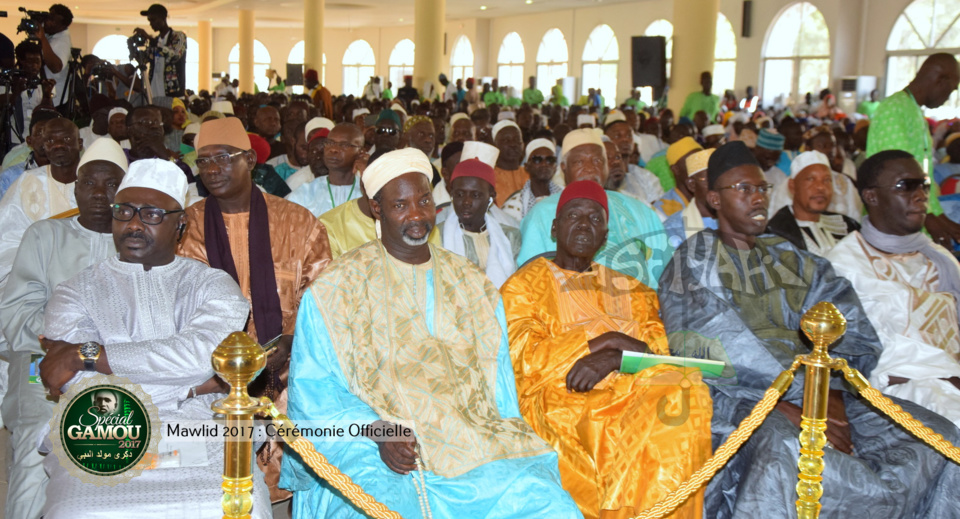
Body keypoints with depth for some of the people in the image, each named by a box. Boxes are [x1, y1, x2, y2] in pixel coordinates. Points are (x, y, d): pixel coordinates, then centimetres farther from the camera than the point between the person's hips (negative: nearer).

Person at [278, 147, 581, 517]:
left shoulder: (473, 286, 17)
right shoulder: (335, 289, 5)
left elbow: (499, 386, 15)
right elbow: (316, 390, 1)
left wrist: (504, 440, -4)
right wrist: (377, 432, -14)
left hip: (473, 445, 3)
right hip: (371, 453, -2)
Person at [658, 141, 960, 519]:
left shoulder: (792, 260, 22)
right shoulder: (694, 261, 8)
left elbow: (854, 334, 10)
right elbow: (719, 345, -8)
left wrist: (831, 393, -10)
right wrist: (793, 400, -16)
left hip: (811, 393, 5)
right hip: (736, 396, -5)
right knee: (781, 452, -38)